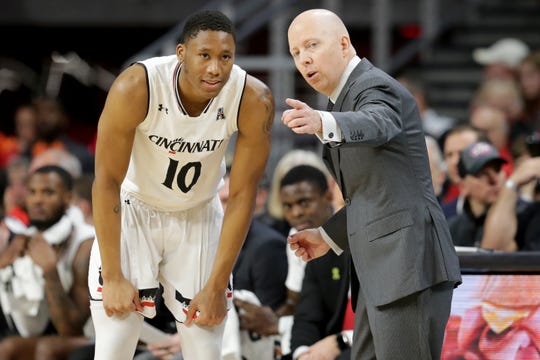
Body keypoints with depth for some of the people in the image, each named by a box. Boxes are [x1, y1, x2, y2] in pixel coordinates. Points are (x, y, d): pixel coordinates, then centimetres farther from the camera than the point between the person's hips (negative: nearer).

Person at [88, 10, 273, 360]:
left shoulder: (254, 102, -25)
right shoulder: (135, 88, -30)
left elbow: (242, 195, -15)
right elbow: (107, 181, -22)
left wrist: (216, 287, -14)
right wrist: (113, 276, -21)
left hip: (199, 214, 2)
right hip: (133, 211, -2)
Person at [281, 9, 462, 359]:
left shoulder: (376, 88, -9)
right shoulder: (347, 98, 21)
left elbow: (378, 125, -36)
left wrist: (322, 123, -54)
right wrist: (329, 237, 23)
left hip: (408, 264, -10)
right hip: (380, 268, 10)